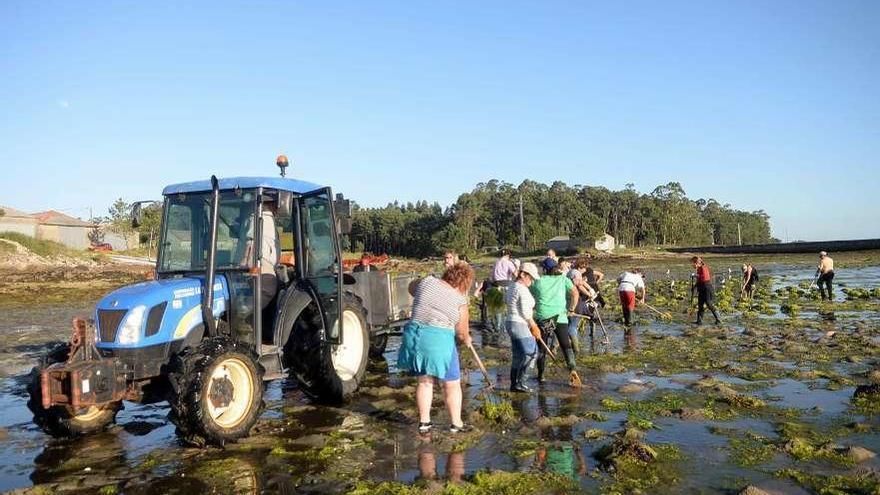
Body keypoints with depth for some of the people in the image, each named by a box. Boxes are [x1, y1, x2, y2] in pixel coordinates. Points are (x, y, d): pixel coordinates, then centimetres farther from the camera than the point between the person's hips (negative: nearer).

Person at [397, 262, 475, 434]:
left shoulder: (427, 281, 4)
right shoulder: (460, 300, -4)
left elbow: (411, 287, 25)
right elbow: (462, 332, 6)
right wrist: (466, 340, 27)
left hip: (414, 335, 5)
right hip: (439, 339, -5)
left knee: (424, 381, 18)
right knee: (452, 384, 13)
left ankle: (424, 422, 24)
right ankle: (456, 423, 23)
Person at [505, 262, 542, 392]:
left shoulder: (512, 287, 13)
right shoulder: (523, 289, -17)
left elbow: (505, 300, 28)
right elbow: (525, 312, -19)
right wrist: (533, 325, -5)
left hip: (511, 323, 10)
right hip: (520, 325, -10)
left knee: (517, 356, 14)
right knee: (530, 353, -5)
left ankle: (514, 384, 17)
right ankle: (519, 382, -5)